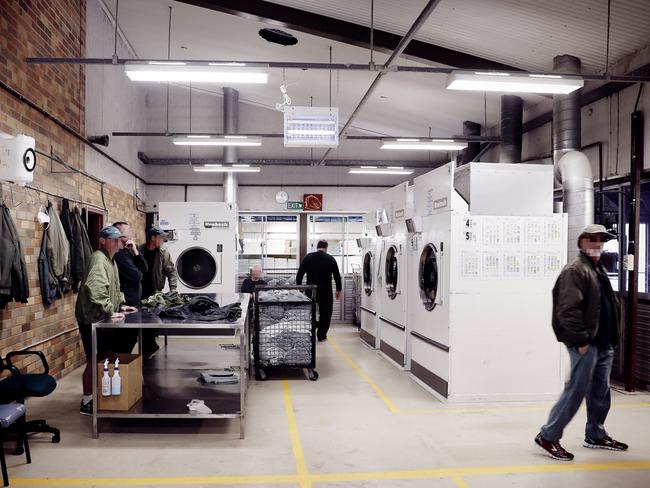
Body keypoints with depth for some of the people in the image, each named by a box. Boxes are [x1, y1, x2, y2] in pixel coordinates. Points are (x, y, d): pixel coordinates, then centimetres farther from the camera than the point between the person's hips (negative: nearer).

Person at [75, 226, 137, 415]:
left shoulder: (111, 260, 14)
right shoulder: (99, 259, -19)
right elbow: (96, 290, -32)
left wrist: (121, 305, 16)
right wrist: (110, 312, -26)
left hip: (102, 318, 10)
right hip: (92, 318, -10)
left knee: (104, 357, 17)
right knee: (94, 360, -2)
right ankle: (86, 403, 9)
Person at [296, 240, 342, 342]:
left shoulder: (308, 257, 1)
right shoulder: (330, 259, -1)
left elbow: (299, 275, 0)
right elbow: (337, 276, 2)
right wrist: (338, 290, 13)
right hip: (326, 291, -1)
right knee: (325, 314, 11)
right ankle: (321, 336, 11)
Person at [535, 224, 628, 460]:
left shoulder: (600, 270, 18)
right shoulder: (575, 270, -12)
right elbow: (568, 309, -21)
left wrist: (612, 338, 18)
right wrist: (580, 340, -22)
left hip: (603, 343, 10)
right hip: (585, 344, -10)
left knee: (601, 392, 17)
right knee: (576, 391, -7)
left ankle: (596, 435, 32)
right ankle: (548, 436, 2)